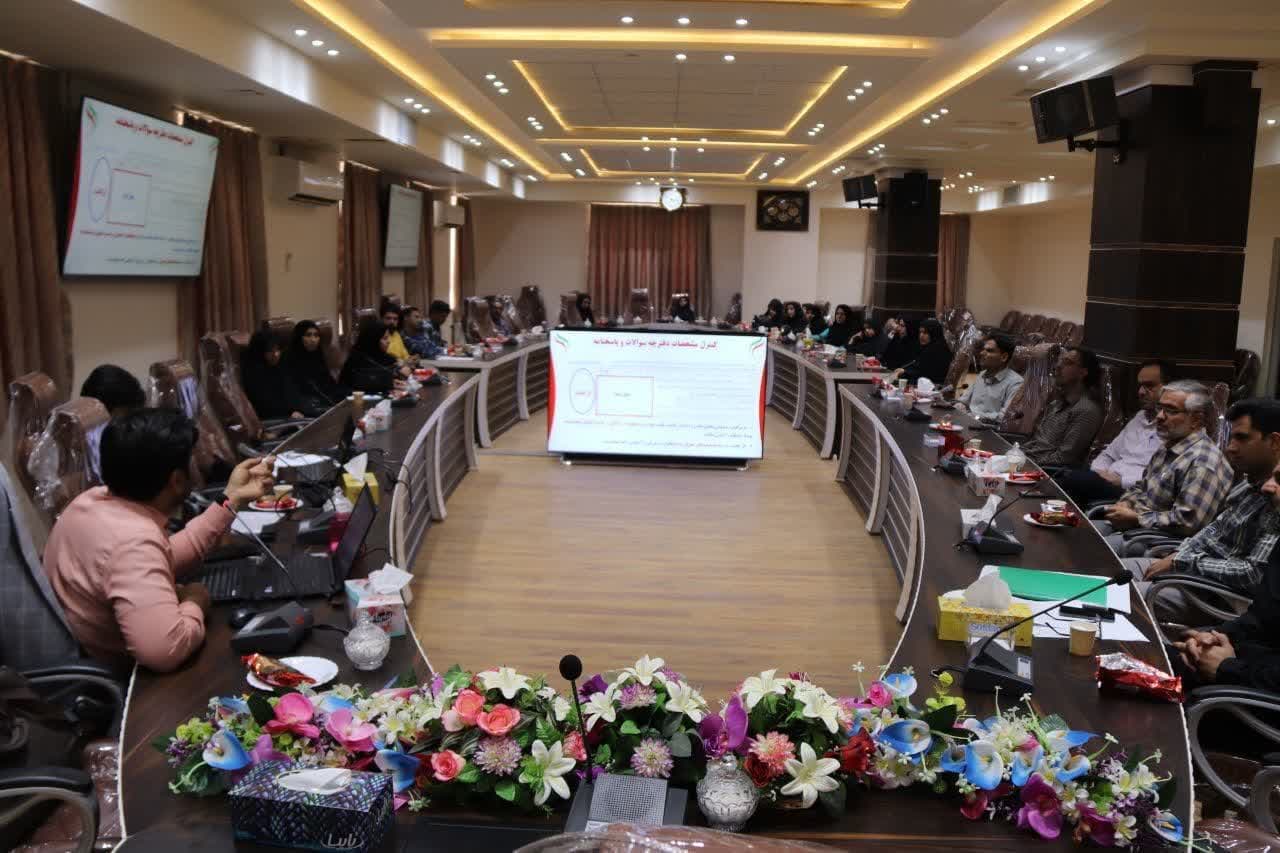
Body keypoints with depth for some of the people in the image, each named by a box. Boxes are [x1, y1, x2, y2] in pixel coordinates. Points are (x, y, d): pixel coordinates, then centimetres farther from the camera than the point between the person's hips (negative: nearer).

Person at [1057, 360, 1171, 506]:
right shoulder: (1138, 418, 25)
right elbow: (1108, 454, 26)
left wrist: (1121, 480, -18)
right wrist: (1099, 472, 4)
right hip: (1109, 484, 8)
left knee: (1075, 479, -31)